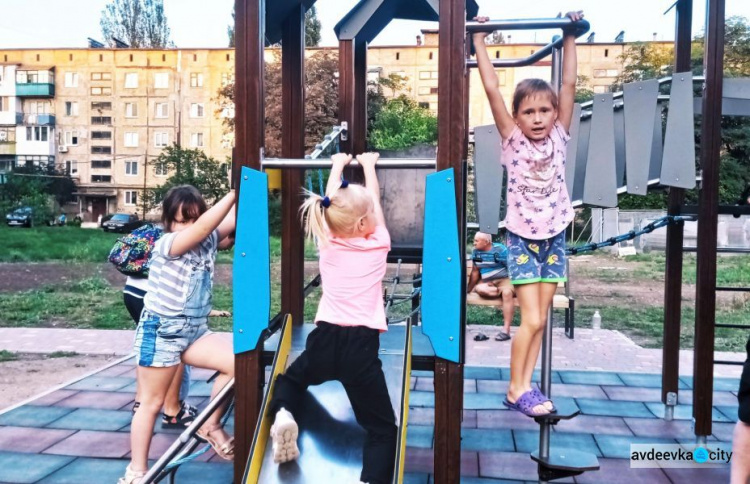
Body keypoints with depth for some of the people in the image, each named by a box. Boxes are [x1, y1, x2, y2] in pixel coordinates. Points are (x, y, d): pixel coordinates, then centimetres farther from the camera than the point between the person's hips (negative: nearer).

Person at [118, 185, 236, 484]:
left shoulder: (209, 241, 1)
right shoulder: (166, 245, -18)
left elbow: (232, 218, -8)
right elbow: (203, 227, -34)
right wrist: (234, 193, -38)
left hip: (195, 330, 6)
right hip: (160, 332, -6)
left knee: (236, 364, -13)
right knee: (152, 402, 4)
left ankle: (211, 426, 8)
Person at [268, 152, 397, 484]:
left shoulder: (328, 243, 7)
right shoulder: (378, 244, 2)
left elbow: (332, 201, 23)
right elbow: (375, 198, 18)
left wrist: (338, 164, 37)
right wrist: (368, 164, 34)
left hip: (326, 339, 3)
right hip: (362, 344, -2)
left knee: (291, 378, 34)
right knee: (383, 428, 6)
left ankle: (282, 414, 1)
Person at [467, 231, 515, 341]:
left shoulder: (500, 250, -12)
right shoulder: (476, 252, 4)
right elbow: (475, 271, 11)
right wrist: (468, 290, 12)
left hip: (505, 279, -4)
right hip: (487, 283, 4)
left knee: (507, 293, -37)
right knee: (479, 289, -32)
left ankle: (506, 330, -36)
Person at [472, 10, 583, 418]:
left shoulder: (559, 138, 0)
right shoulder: (513, 140, -7)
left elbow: (568, 84, -1)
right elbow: (492, 89, -11)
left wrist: (570, 37, 1)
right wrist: (480, 42, -9)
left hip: (554, 237, 4)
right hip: (522, 238, -3)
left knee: (540, 320, 7)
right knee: (531, 320, -7)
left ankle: (525, 386, 16)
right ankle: (515, 389, 9)